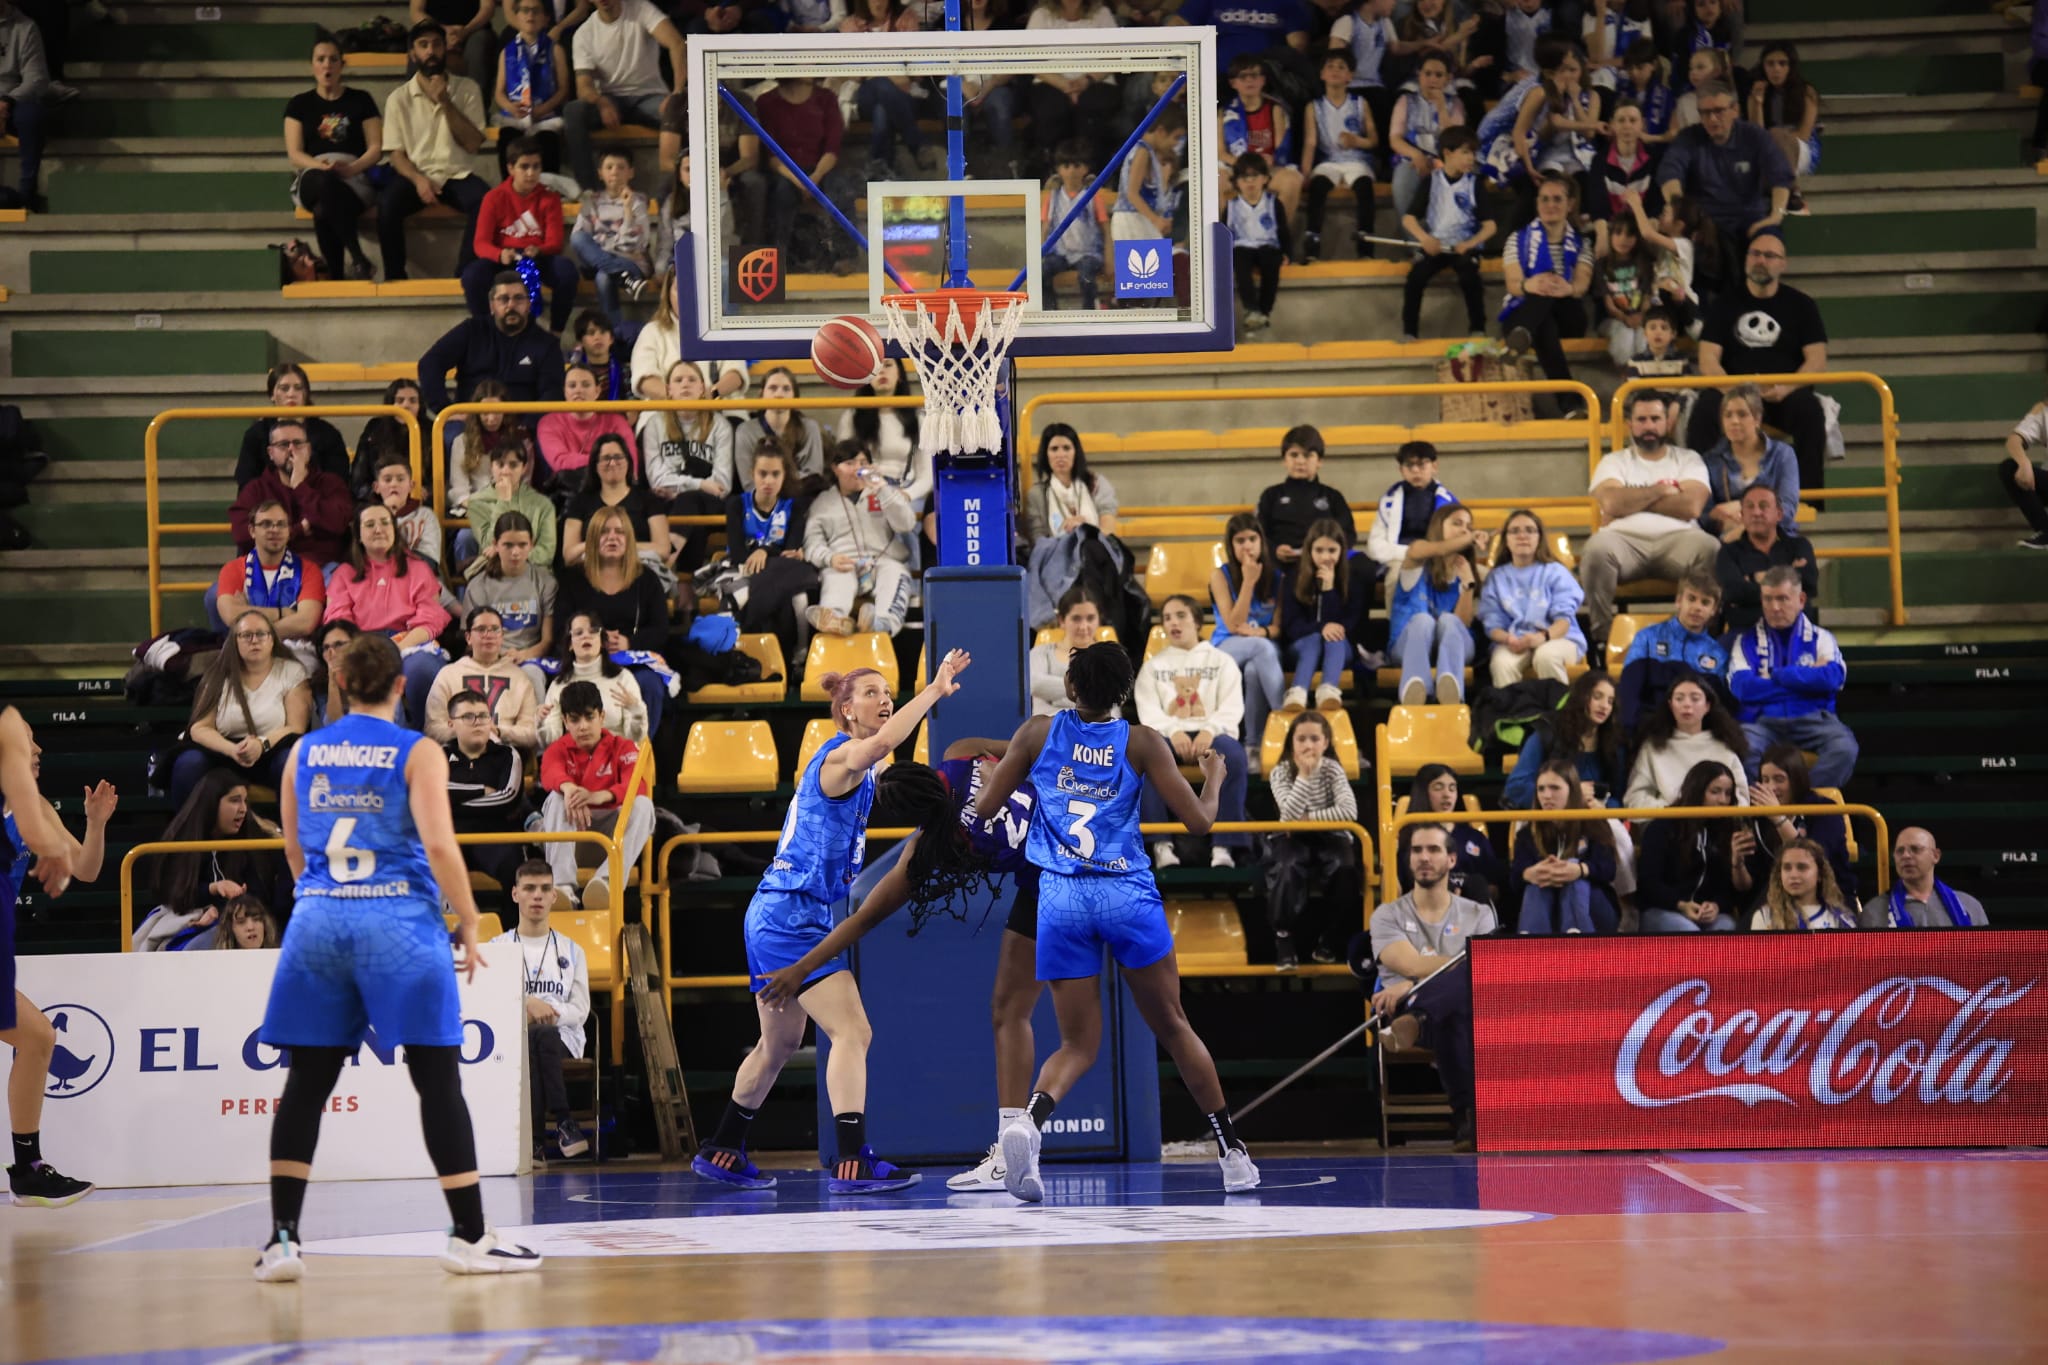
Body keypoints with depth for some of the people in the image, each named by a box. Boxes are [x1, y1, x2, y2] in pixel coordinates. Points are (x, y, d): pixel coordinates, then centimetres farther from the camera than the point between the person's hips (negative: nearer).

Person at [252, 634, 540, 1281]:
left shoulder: (305, 753, 10)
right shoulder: (417, 753, -3)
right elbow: (439, 845, -12)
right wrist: (469, 925, -3)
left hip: (318, 920, 4)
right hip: (397, 920, -4)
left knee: (306, 1082, 8)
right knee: (438, 1080, 3)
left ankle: (282, 1238, 4)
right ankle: (470, 1235, 5)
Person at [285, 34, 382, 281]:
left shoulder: (360, 100, 14)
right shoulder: (300, 104, 16)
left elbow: (376, 149, 6)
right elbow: (294, 154, 6)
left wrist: (350, 168, -16)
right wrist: (321, 166, -17)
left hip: (353, 180, -1)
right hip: (312, 178, 1)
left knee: (323, 212, -38)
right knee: (325, 181, -41)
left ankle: (336, 277, -34)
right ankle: (357, 260, -45)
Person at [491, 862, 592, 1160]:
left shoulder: (571, 950, 18)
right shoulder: (497, 948, 15)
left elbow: (580, 1010, 7)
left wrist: (547, 1012, -12)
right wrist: (527, 1004, -17)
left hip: (562, 1038, 1)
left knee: (541, 1034, -37)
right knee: (528, 1040, -38)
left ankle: (535, 1134, -40)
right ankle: (563, 1122, -39)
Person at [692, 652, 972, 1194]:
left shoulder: (858, 769, 16)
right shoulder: (841, 756, -14)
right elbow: (881, 742, -37)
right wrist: (935, 689, -39)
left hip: (774, 918, 11)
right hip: (792, 917, -11)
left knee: (780, 1044, 22)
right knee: (851, 1031, -17)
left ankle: (720, 1151, 34)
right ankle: (851, 1163, -24)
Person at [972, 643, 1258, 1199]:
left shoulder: (1038, 732, 5)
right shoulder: (1142, 743, 1)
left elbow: (983, 808, 10)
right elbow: (1198, 821, 1)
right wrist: (1214, 778, 21)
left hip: (1060, 899, 1)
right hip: (1128, 896, -1)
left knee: (1078, 1043, 8)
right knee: (1173, 1028, 14)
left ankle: (1030, 1118, -24)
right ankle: (1232, 1154, 17)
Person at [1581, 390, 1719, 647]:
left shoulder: (1688, 460, 18)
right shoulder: (1614, 462, 19)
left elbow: (1691, 507, -2)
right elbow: (1612, 503, -3)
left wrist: (1633, 500, 1)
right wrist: (1659, 491, 4)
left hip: (1677, 539, 0)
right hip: (1625, 540, 0)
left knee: (1711, 549, -34)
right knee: (1596, 548, -35)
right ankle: (1601, 633, -23)